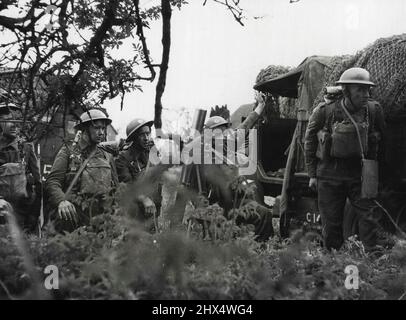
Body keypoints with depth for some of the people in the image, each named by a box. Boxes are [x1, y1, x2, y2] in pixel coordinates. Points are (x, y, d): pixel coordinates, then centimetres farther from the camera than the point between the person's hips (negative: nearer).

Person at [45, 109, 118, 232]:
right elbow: (52, 182, 1)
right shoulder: (68, 151, 12)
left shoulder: (107, 157, 22)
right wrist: (61, 201, -19)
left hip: (100, 213, 3)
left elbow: (116, 189, 28)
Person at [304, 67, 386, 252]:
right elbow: (309, 141, 2)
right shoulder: (325, 111, -11)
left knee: (369, 214, -7)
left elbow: (380, 139, 12)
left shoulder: (374, 110, -5)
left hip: (359, 173, 1)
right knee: (331, 222, 5)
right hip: (329, 174, -1)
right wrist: (312, 174, 2)